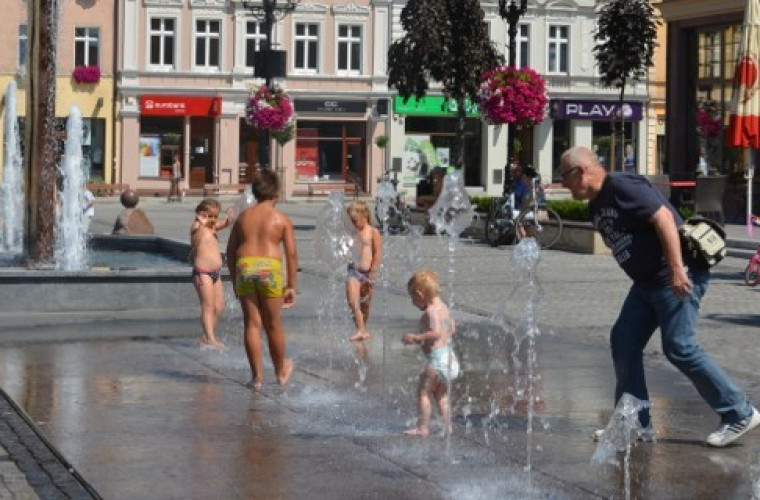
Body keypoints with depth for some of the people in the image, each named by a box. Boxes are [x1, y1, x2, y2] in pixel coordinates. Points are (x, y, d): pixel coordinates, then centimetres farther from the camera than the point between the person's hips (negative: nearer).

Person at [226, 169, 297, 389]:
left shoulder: (243, 216, 12)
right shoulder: (281, 219, 4)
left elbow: (230, 251, 14)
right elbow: (291, 254, -1)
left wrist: (235, 280, 22)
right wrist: (291, 286, 5)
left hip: (244, 267, 2)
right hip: (269, 268, -2)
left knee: (252, 324, 6)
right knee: (273, 325, 10)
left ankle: (257, 376, 6)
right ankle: (281, 371, 27)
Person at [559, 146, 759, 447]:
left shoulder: (622, 187, -14)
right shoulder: (596, 207, 15)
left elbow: (663, 218, -22)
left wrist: (676, 269, -27)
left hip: (678, 276, -10)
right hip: (647, 282, 10)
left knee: (679, 348, -12)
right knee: (623, 342, 5)